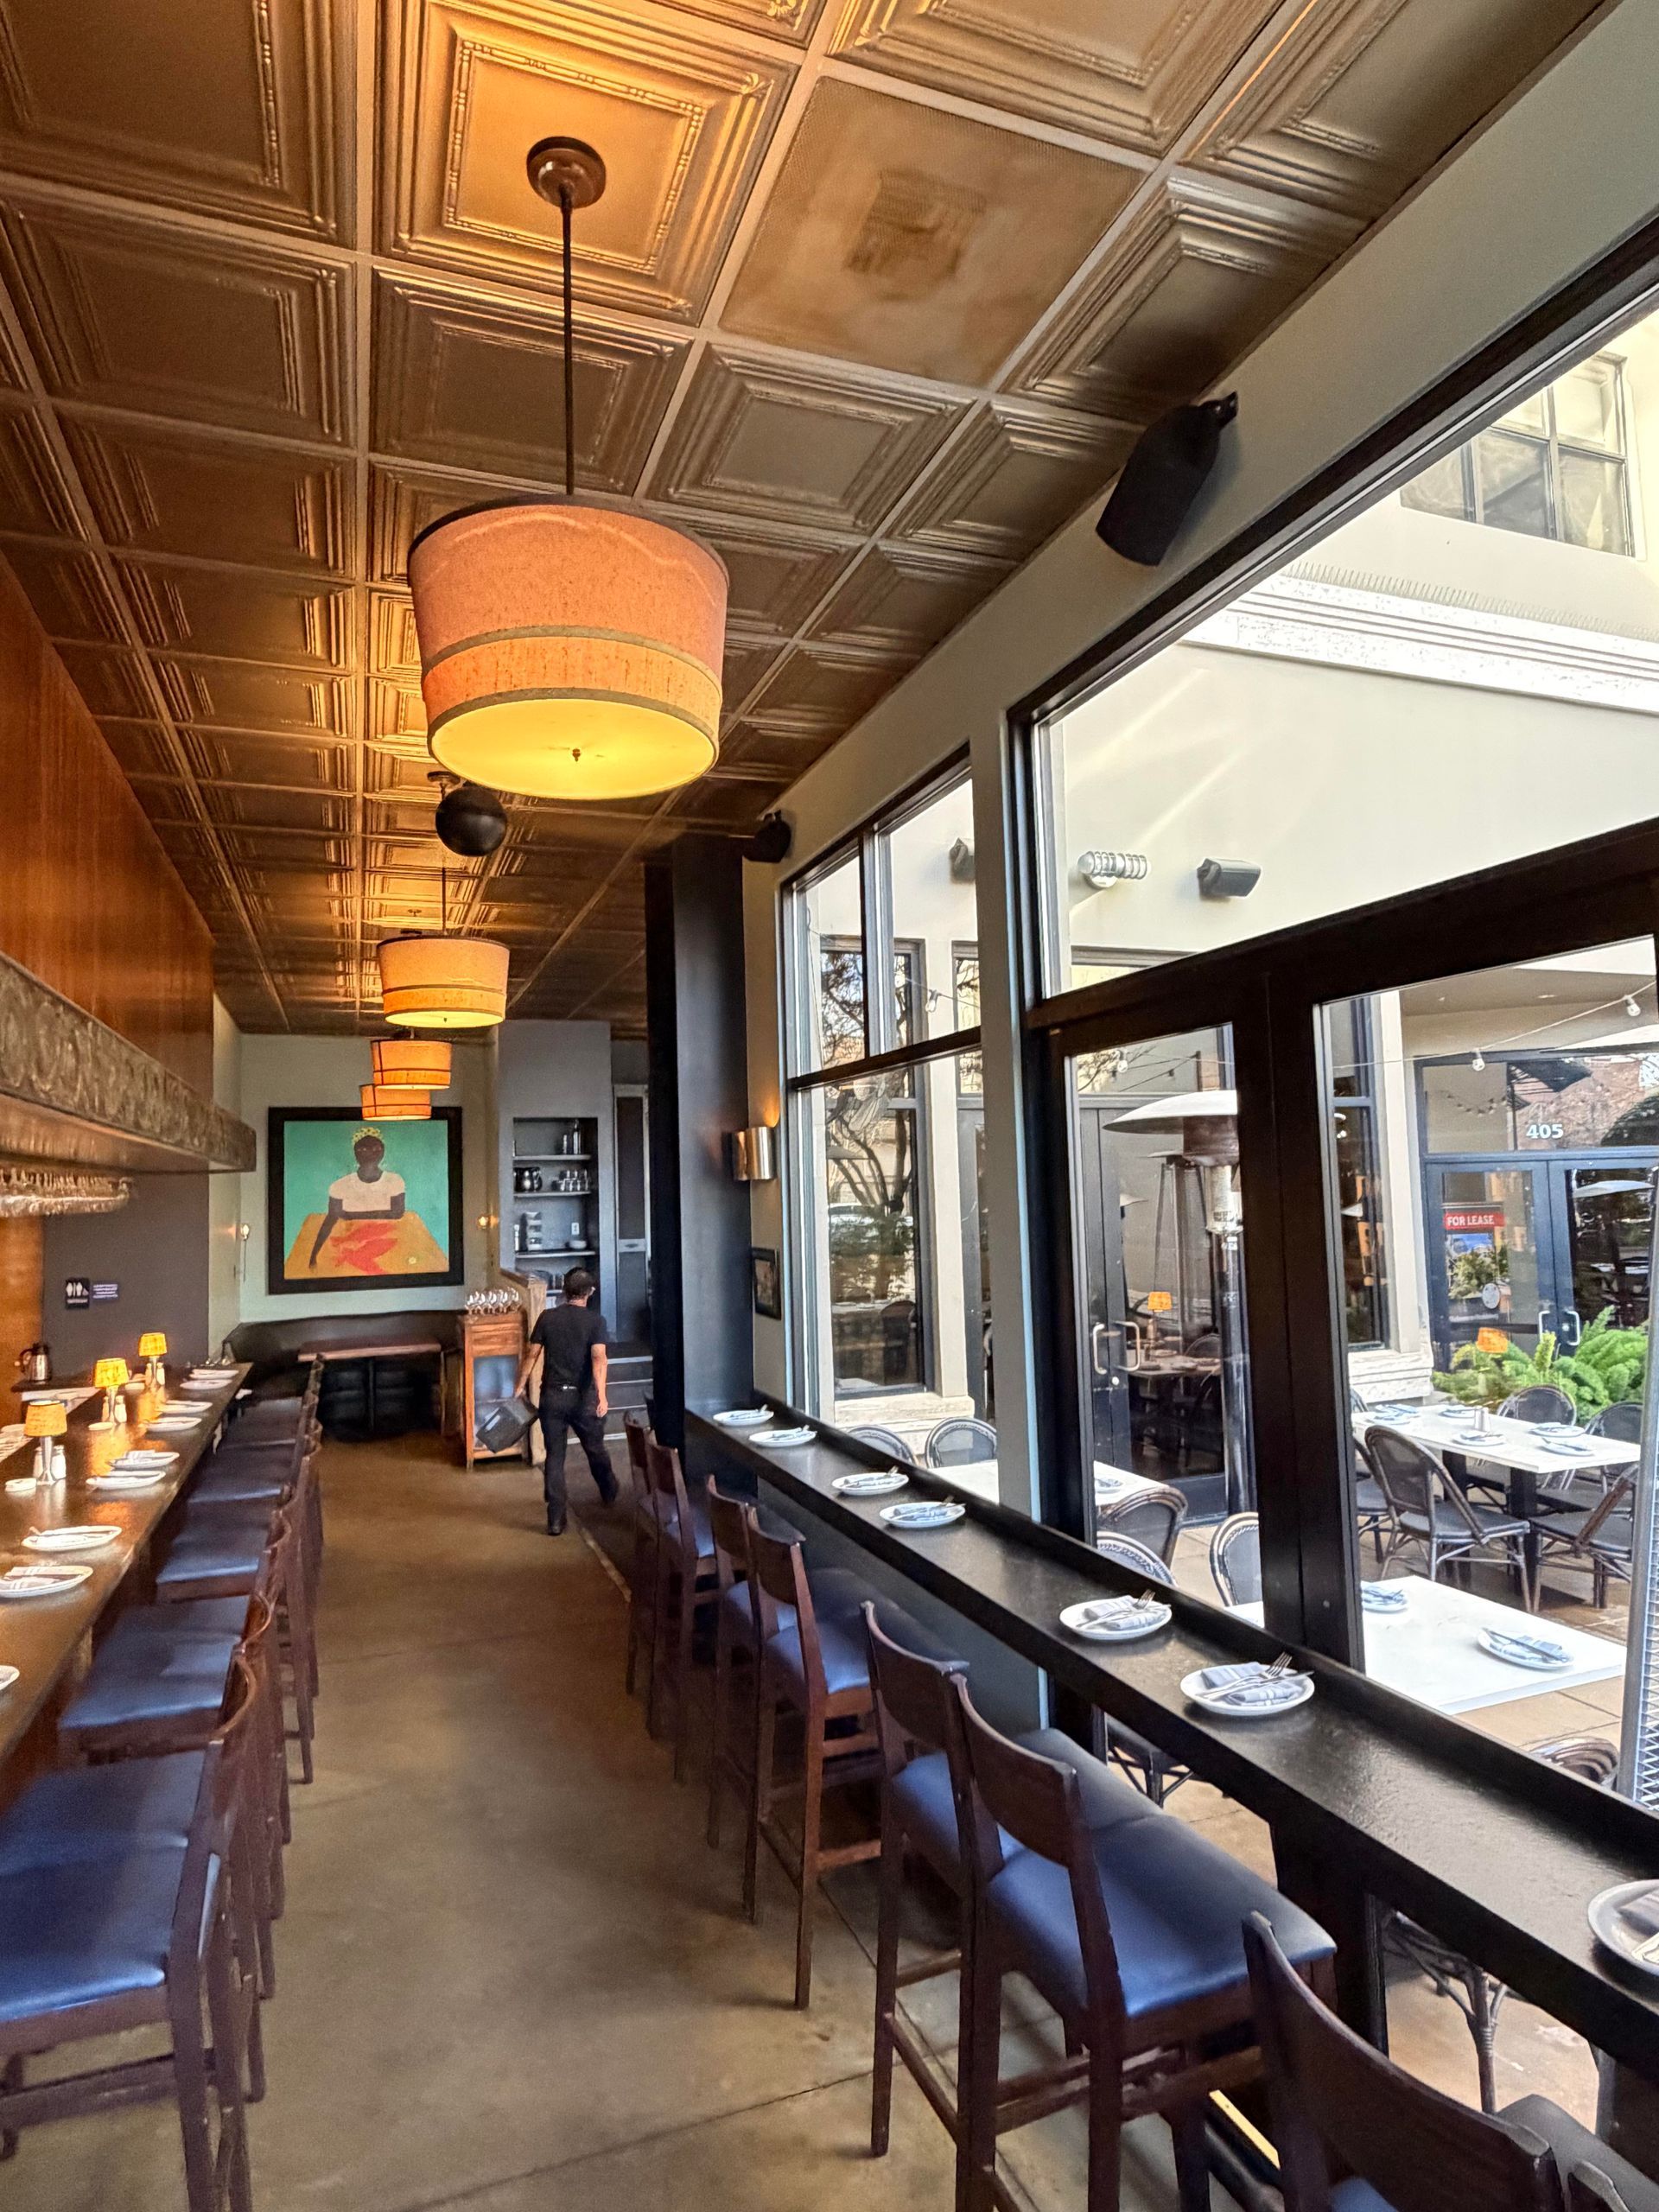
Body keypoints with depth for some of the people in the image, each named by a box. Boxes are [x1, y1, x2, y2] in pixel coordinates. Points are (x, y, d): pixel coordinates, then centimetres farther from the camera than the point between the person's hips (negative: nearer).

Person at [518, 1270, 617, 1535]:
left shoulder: (547, 1317, 0)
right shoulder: (595, 1320, -8)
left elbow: (531, 1355, 2)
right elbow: (598, 1358, -20)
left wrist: (521, 1386, 13)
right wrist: (602, 1395, -27)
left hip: (553, 1396, 1)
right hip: (583, 1397, -1)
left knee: (554, 1457, 6)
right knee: (595, 1449, 20)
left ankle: (556, 1520, 2)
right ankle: (609, 1494, 43)